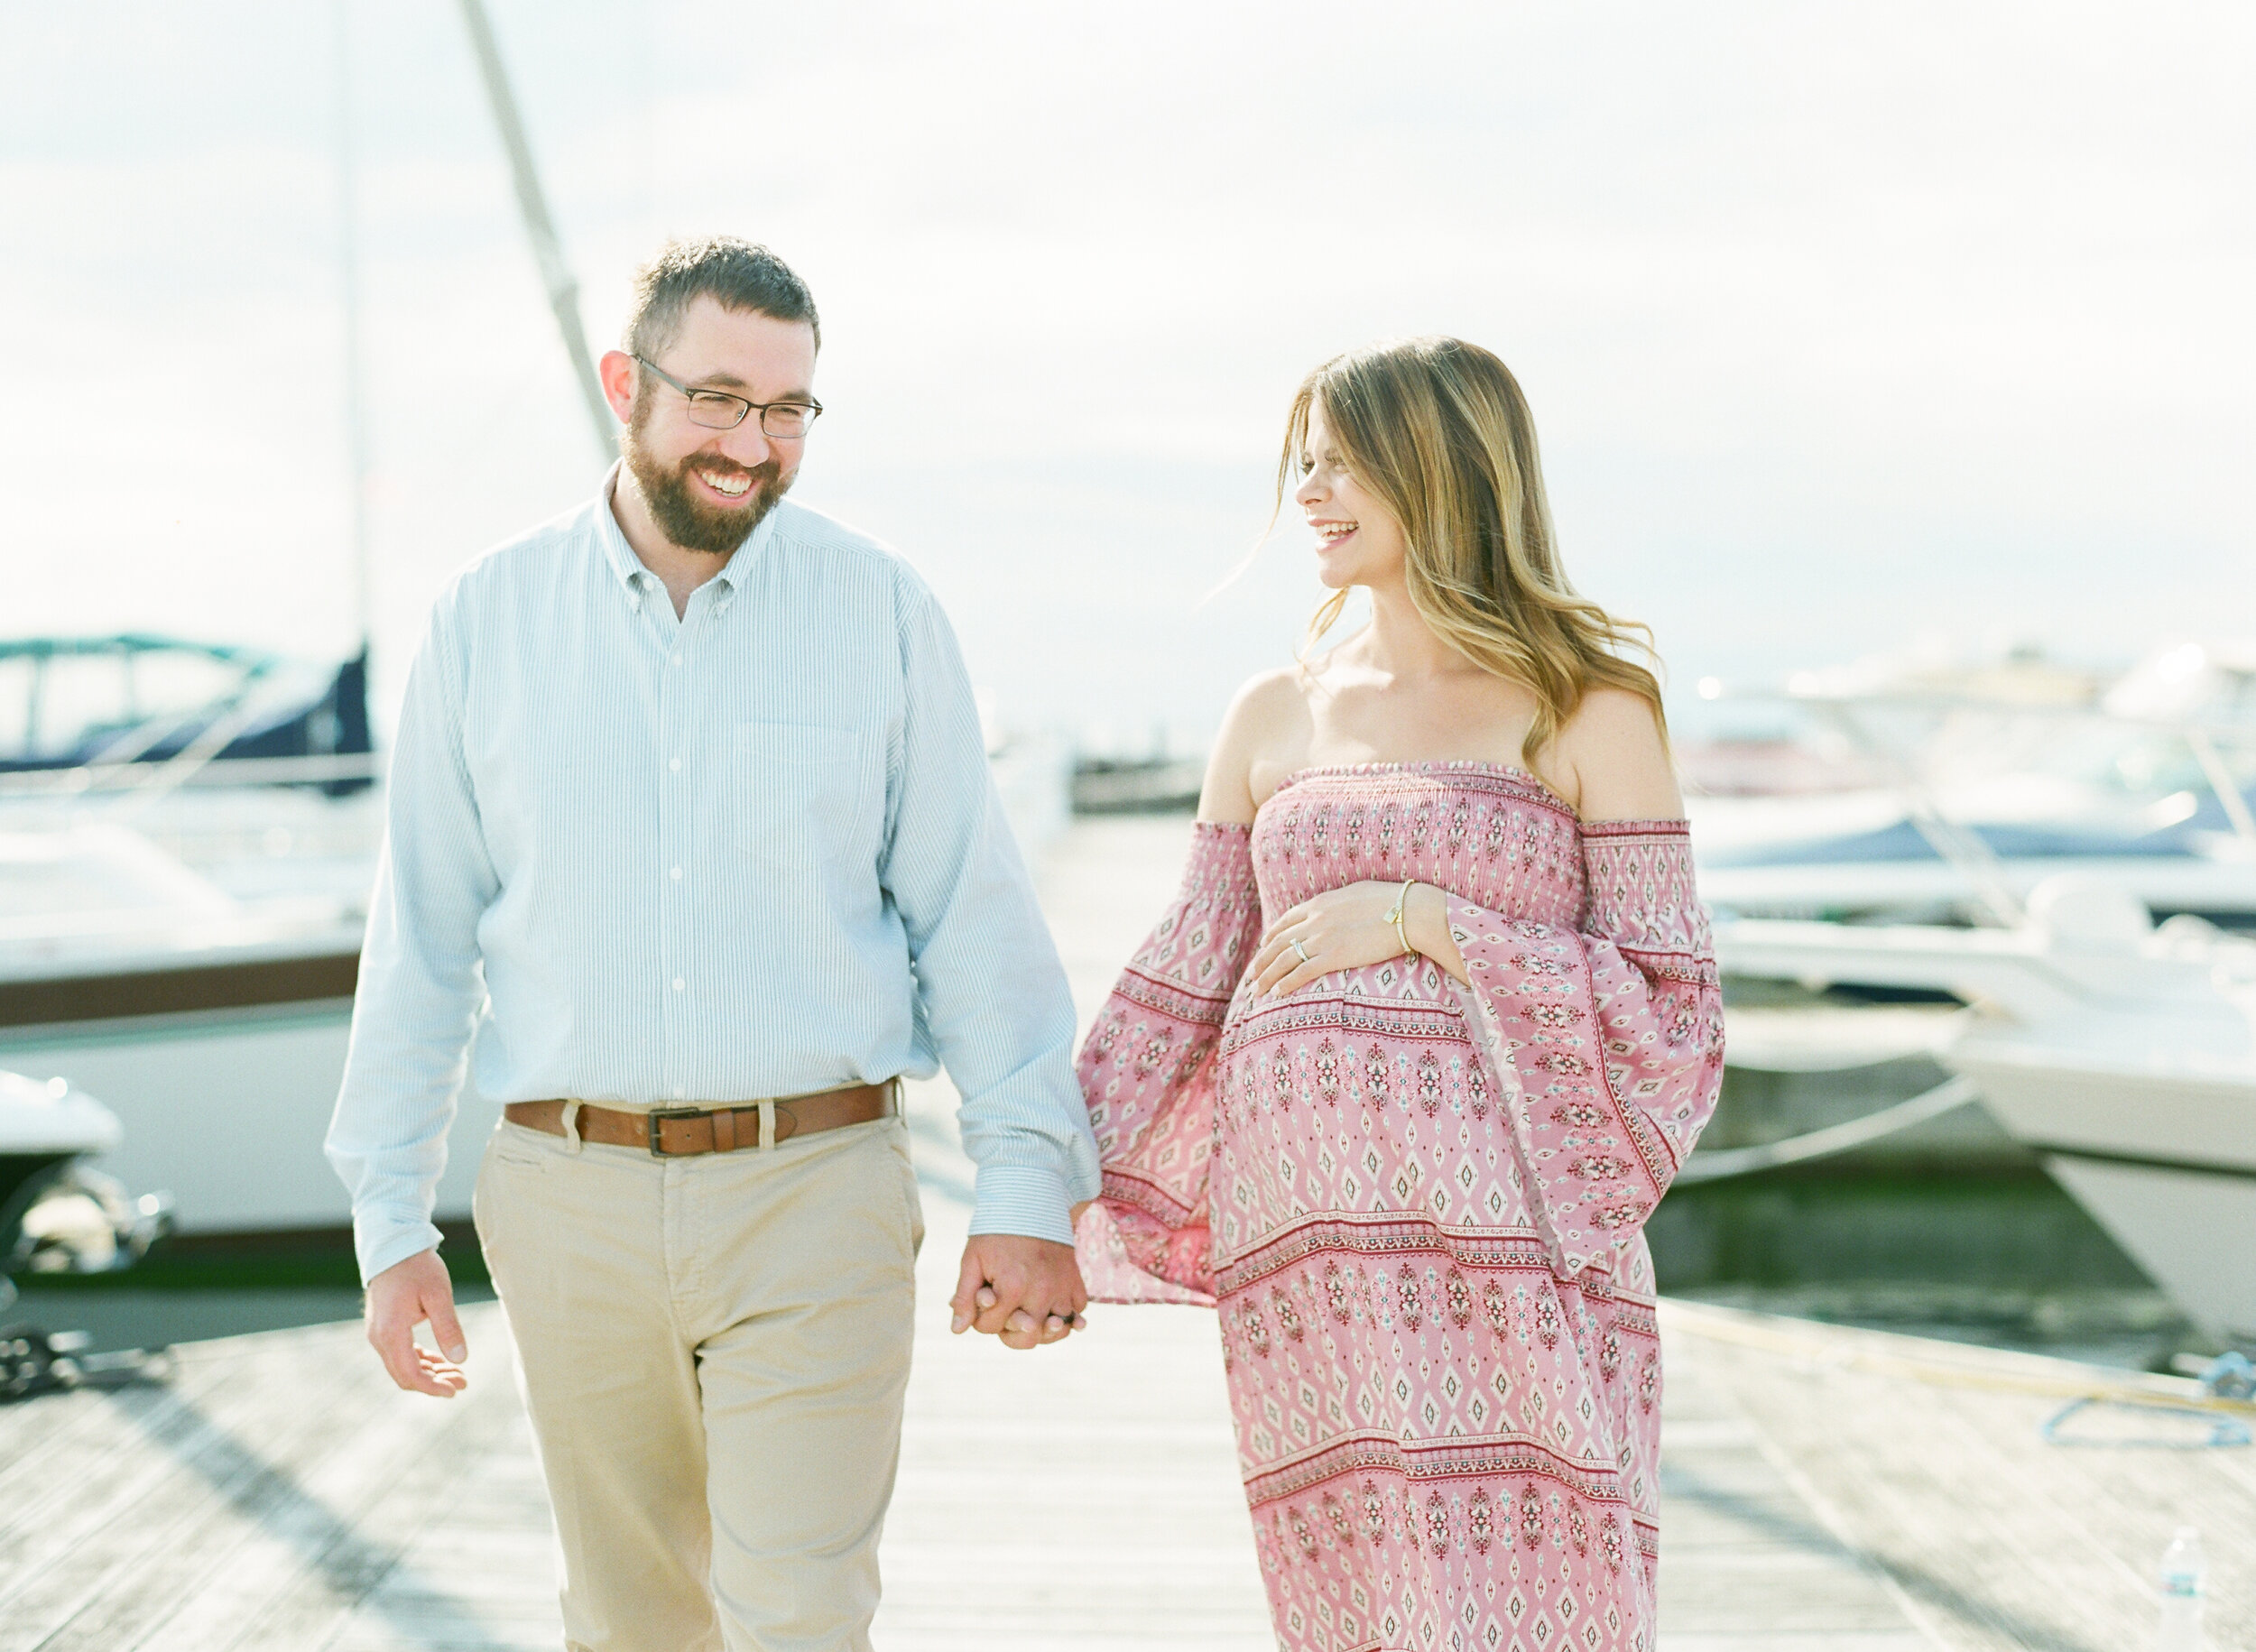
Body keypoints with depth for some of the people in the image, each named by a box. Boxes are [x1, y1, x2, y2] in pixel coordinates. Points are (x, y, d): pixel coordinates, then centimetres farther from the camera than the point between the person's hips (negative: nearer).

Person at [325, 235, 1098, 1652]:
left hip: (816, 1193, -2)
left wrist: (1029, 1187, -4)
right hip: (572, 1202, 2)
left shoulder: (882, 611, 0)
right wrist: (390, 1218, 5)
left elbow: (973, 912, 1)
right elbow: (423, 934, 7)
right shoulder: (491, 618, 3)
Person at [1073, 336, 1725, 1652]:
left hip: (1500, 1235, -4)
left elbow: (1670, 1007, -3)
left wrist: (1422, 920, -11)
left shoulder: (1590, 712, 1)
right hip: (1305, 1251, 4)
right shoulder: (1276, 717, 14)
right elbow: (1181, 985, 13)